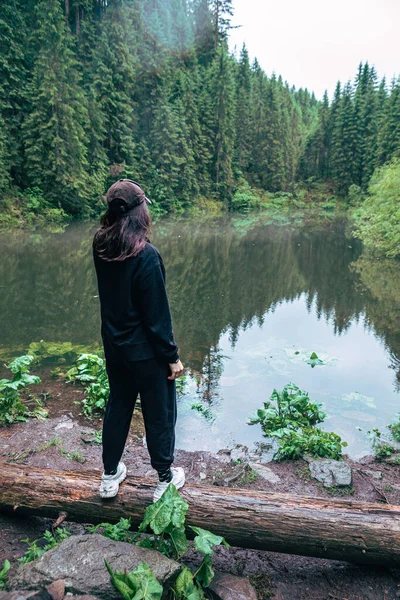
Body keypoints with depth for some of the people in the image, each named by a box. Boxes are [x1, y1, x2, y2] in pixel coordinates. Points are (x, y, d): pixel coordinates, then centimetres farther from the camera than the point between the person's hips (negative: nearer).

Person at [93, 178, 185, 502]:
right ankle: (165, 480, 32)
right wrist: (172, 356, -11)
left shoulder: (101, 247, -7)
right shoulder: (146, 256, -26)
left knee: (118, 406, 23)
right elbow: (157, 314, -22)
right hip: (146, 351, -6)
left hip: (113, 346, 7)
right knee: (159, 414, 13)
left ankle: (110, 476, 39)